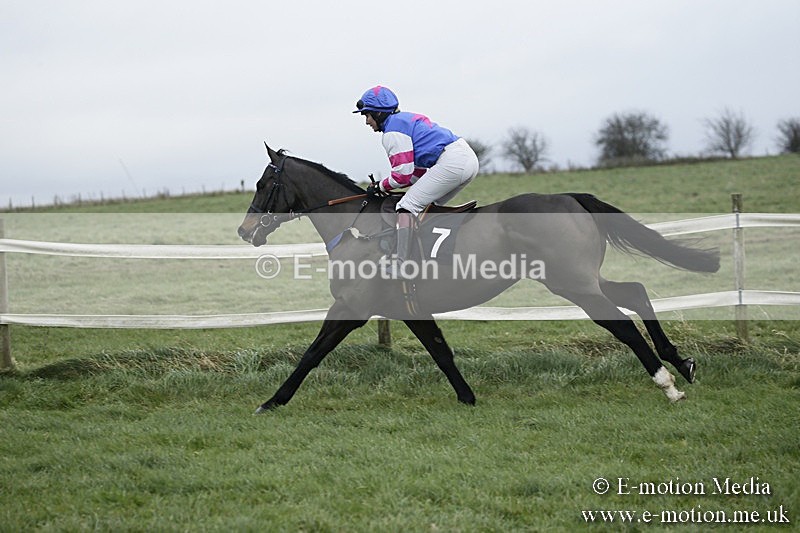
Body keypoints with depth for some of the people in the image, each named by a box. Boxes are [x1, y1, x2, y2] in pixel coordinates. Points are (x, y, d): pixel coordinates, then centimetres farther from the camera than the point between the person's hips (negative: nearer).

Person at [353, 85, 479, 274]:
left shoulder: (392, 131, -4)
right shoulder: (407, 119, 27)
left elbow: (403, 174, -6)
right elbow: (419, 172, 26)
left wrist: (380, 187, 10)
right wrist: (384, 185, 21)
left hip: (451, 162, -10)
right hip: (469, 158, 10)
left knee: (407, 206, -7)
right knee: (428, 206, 22)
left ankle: (402, 264, -17)